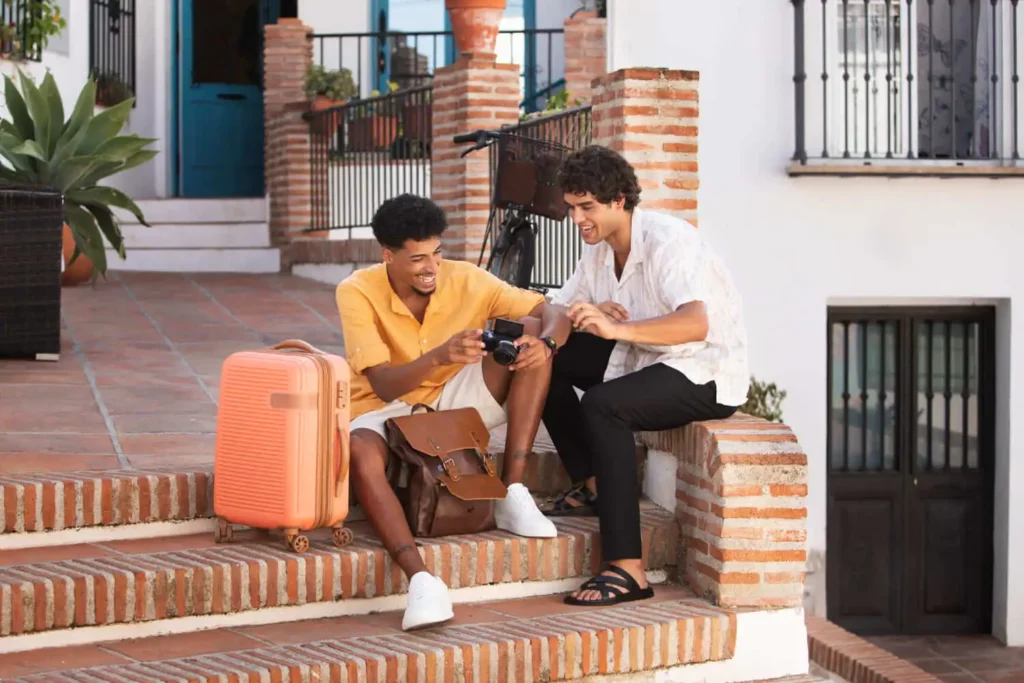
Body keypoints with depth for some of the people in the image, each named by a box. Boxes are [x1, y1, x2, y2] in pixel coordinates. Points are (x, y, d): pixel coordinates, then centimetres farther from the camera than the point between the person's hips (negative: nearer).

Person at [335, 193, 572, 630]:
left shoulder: (465, 279, -11)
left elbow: (553, 315, -11)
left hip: (454, 404, 3)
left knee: (531, 331, -18)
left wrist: (543, 343, -36)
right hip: (385, 410, -3)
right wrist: (438, 356, -45)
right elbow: (384, 386, -25)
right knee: (359, 452, -40)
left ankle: (513, 494, -22)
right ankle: (420, 578, -49)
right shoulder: (358, 292, -17)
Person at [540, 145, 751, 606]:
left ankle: (627, 570, -35)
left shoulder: (669, 240, -22)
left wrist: (617, 328, -50)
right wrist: (588, 316, -18)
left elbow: (695, 325, -38)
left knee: (603, 405, -34)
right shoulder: (600, 250, 5)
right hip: (646, 359, 9)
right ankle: (591, 485, 5)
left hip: (707, 374, -9)